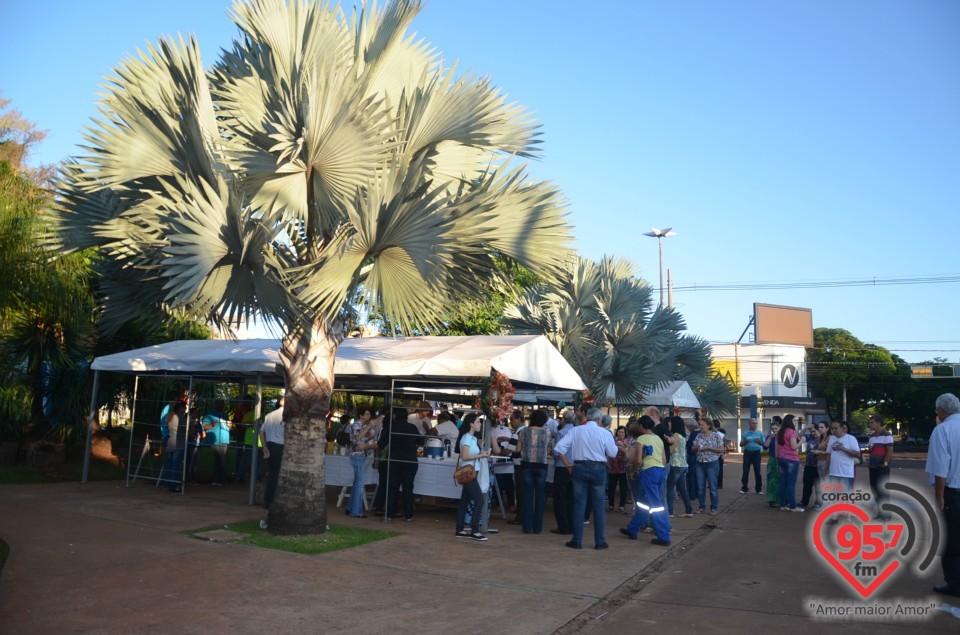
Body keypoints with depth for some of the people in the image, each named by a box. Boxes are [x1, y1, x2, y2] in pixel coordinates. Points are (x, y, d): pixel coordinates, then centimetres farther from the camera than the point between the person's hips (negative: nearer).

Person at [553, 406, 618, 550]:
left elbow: (560, 446, -2)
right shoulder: (604, 433, -4)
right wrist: (614, 444, 19)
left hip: (580, 468, 1)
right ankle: (600, 541, 12)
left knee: (579, 504, 7)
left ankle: (577, 541, 11)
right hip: (598, 469, -1)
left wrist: (567, 464, 5)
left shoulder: (576, 430, 2)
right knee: (598, 506, 8)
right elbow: (613, 453, -1)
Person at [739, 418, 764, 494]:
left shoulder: (760, 433, 4)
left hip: (757, 453, 0)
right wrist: (746, 441, -11)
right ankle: (744, 488, 6)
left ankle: (759, 488, 8)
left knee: (757, 471, 0)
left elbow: (764, 444, 6)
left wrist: (760, 441, -14)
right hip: (747, 453, 0)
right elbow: (741, 445, 8)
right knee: (745, 471, 0)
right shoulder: (745, 433, 5)